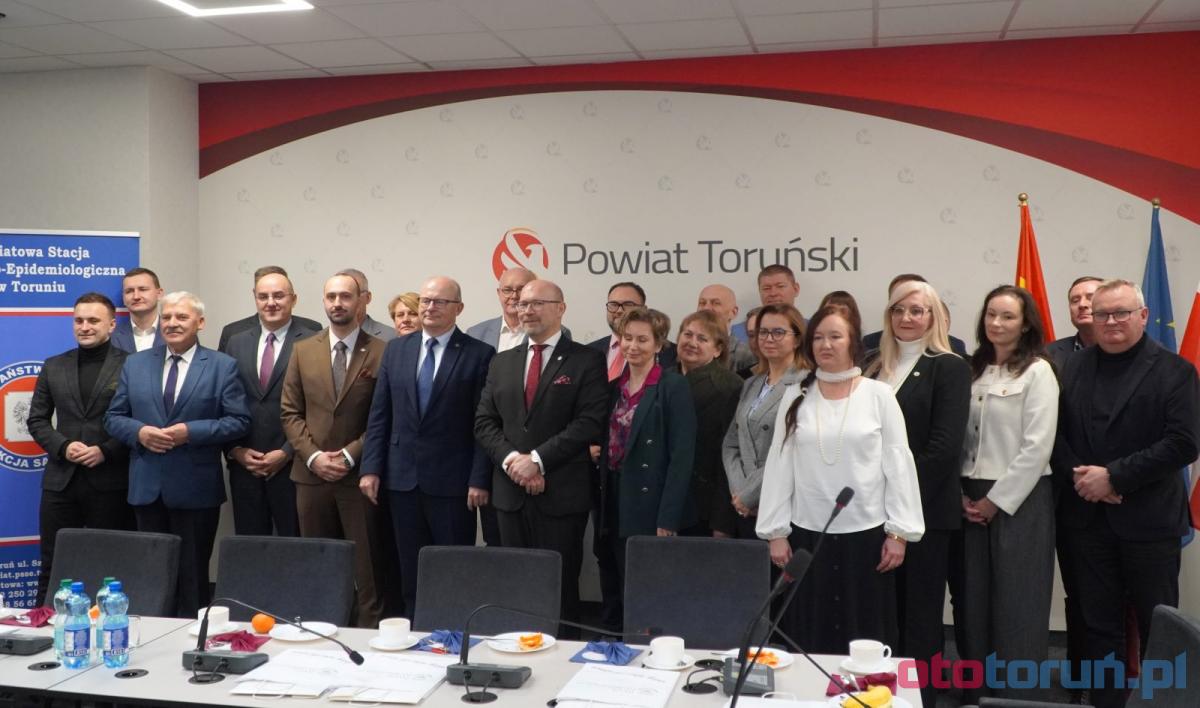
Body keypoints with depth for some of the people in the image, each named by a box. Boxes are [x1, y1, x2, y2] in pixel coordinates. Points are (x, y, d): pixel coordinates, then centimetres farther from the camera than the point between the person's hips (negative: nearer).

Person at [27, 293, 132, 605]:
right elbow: (37, 419, 13)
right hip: (61, 482, 4)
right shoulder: (53, 367, 12)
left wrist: (106, 451, -14)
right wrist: (63, 446, -5)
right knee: (52, 566, 10)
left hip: (111, 483, -4)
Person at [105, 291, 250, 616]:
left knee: (193, 573, 4)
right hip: (147, 487, 3)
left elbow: (238, 421, -5)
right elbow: (113, 417, 11)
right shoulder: (135, 364, 10)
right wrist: (139, 431, -10)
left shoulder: (222, 366, 0)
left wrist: (190, 431, -17)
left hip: (196, 489, -3)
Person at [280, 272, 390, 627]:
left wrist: (350, 455, -11)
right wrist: (313, 456, -5)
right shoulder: (303, 350, 9)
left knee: (367, 568, 1)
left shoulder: (381, 353, -2)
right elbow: (290, 412, 7)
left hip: (360, 475, -3)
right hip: (311, 474, 3)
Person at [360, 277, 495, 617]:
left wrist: (479, 479, -11)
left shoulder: (479, 355, -3)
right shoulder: (395, 349, 10)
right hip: (403, 478, 4)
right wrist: (370, 468, 3)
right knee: (411, 572, 11)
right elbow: (379, 416, 9)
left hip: (452, 482, -4)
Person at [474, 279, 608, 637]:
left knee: (559, 586, 2)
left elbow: (589, 422, -11)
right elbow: (484, 422, 9)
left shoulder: (586, 360, -2)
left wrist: (537, 459, -16)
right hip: (510, 491, 5)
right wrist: (511, 459, -9)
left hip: (562, 493, -4)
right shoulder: (501, 362, 14)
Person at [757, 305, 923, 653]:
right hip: (808, 533, 2)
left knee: (865, 635, 6)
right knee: (811, 637, 8)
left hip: (866, 532, -1)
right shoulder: (795, 397, 4)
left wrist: (899, 532, -6)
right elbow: (779, 465, 4)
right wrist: (776, 532, 1)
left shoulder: (879, 395, -1)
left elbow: (898, 464, -2)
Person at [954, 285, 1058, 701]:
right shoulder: (975, 371, 11)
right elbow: (961, 438, 10)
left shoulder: (1037, 372, -6)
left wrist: (997, 499, -12)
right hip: (972, 499, 6)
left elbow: (1037, 447, -12)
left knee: (1016, 603, 2)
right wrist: (962, 493, 0)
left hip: (1018, 499, -5)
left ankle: (1018, 692, 14)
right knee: (973, 599, 9)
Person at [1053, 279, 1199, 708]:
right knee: (1099, 625, 11)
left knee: (1158, 629, 9)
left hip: (1149, 519, -3)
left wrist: (1114, 477, -17)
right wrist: (1078, 478, -14)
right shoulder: (1072, 368, 8)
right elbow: (1054, 435, 3)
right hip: (1086, 517, 3)